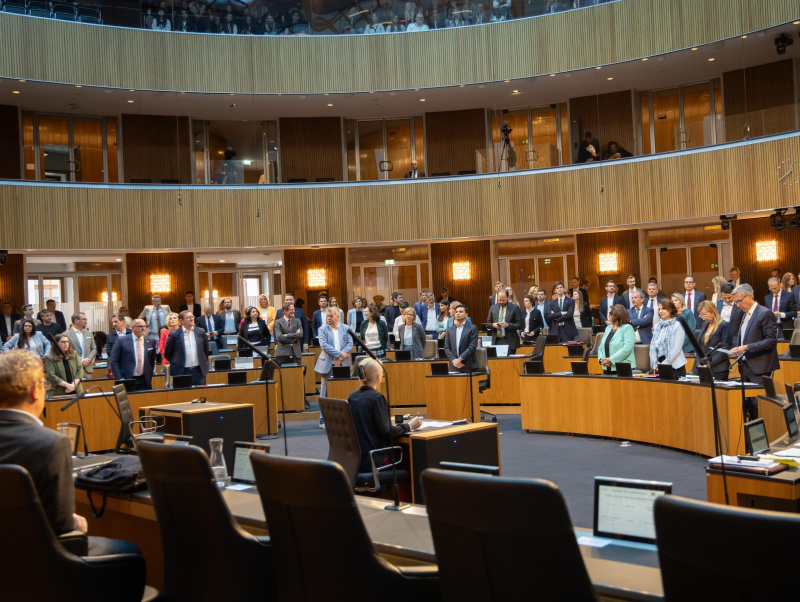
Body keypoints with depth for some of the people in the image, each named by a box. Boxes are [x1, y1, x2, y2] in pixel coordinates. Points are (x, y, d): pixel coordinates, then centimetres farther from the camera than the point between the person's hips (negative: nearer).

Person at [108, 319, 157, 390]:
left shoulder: (151, 341, 7)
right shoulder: (122, 341, -2)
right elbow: (113, 361, -3)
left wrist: (149, 376, 10)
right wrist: (120, 379, -10)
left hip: (144, 382, 3)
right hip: (126, 381, -2)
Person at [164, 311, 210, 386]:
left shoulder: (201, 332, 5)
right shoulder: (174, 335, -4)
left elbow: (206, 349, 17)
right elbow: (167, 353, 5)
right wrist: (177, 364, 9)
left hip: (199, 371, 3)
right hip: (182, 372, -3)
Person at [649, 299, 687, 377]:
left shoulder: (678, 326, -4)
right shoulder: (657, 326, 13)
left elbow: (677, 349, -11)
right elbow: (652, 346, 9)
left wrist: (664, 364, -13)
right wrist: (655, 364, -3)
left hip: (675, 367, -4)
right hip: (659, 367, 5)